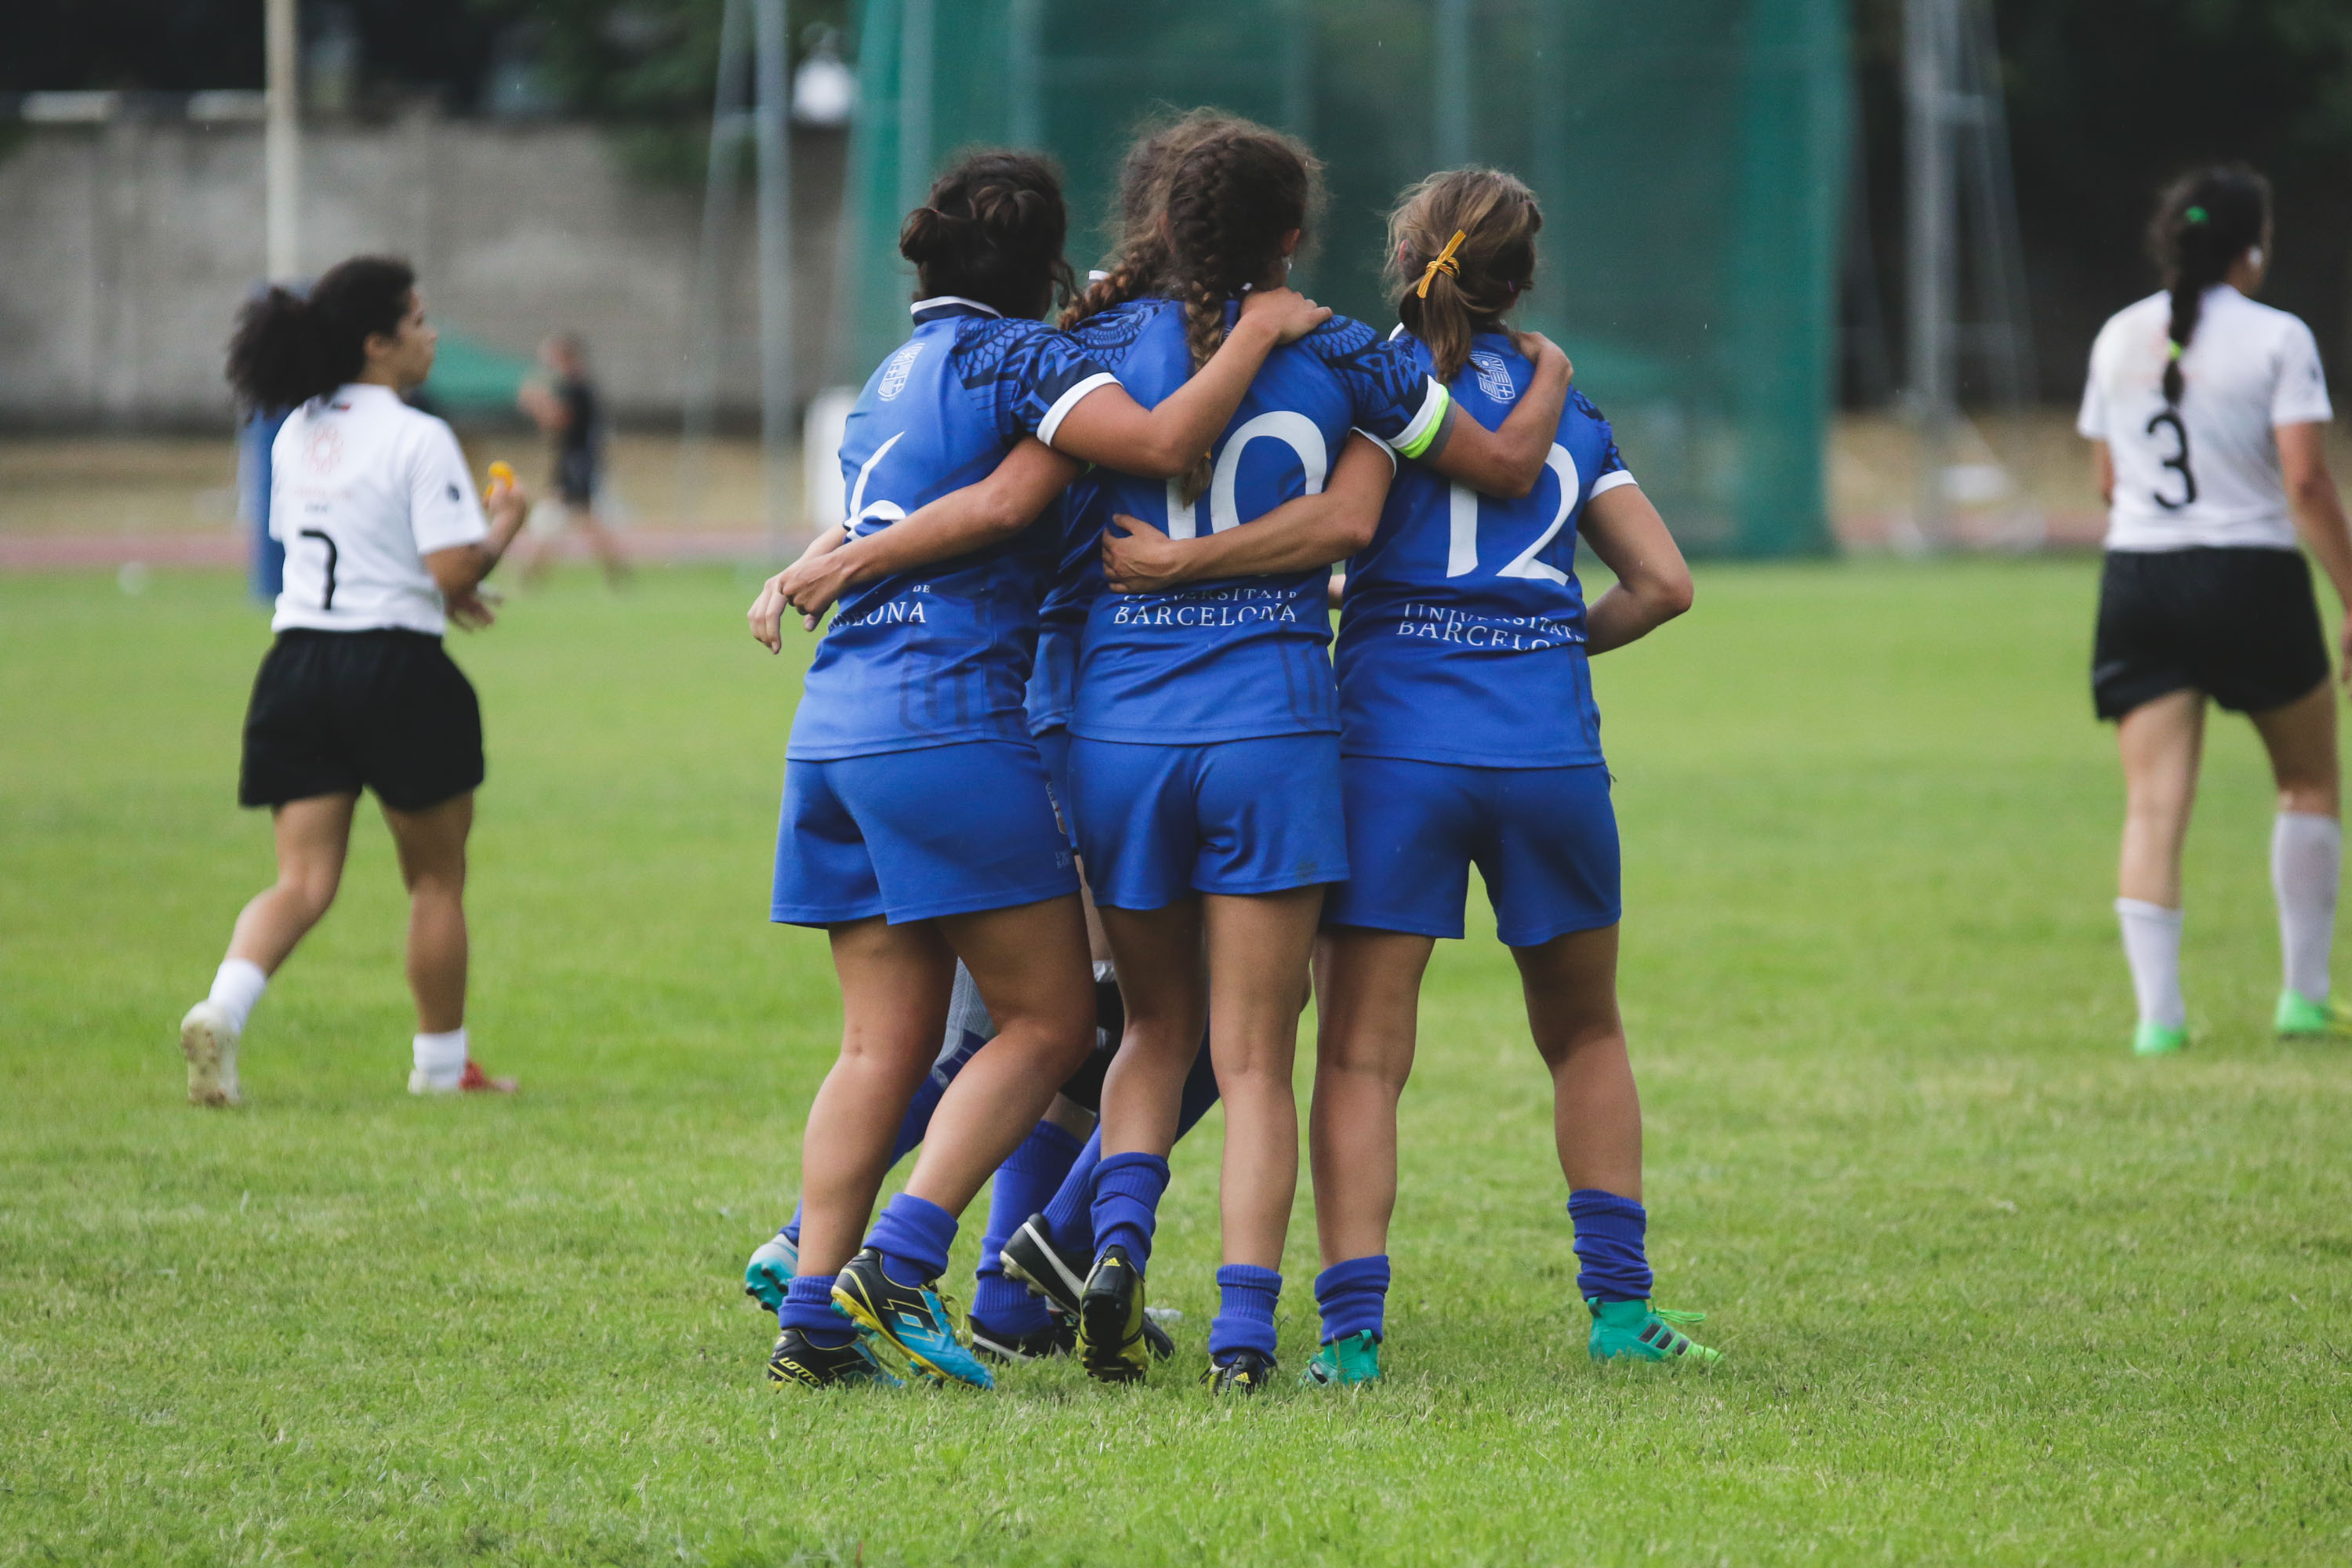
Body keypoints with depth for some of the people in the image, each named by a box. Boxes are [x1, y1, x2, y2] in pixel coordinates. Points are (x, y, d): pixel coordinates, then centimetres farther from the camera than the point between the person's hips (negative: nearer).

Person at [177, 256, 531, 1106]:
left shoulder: (297, 435, 11)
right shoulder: (418, 439, -11)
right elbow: (456, 568, -17)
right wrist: (504, 523, 4)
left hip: (298, 657, 5)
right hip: (394, 668, -5)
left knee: (304, 881, 2)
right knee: (437, 878, 12)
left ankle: (223, 1009, -23)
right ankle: (441, 1062, 21)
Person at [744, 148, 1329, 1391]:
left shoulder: (893, 376, 22)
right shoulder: (1015, 355, -4)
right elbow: (1161, 441, -17)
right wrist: (1256, 333, -7)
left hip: (835, 730, 8)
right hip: (953, 728, -8)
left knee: (884, 1043, 7)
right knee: (1048, 1019, -1)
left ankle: (812, 1313, 0)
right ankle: (901, 1256, -13)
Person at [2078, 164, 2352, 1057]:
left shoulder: (2120, 338, 8)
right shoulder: (2276, 340, -8)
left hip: (2136, 581, 3)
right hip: (2252, 575, -3)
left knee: (2154, 804, 0)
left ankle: (2158, 1012, -11)